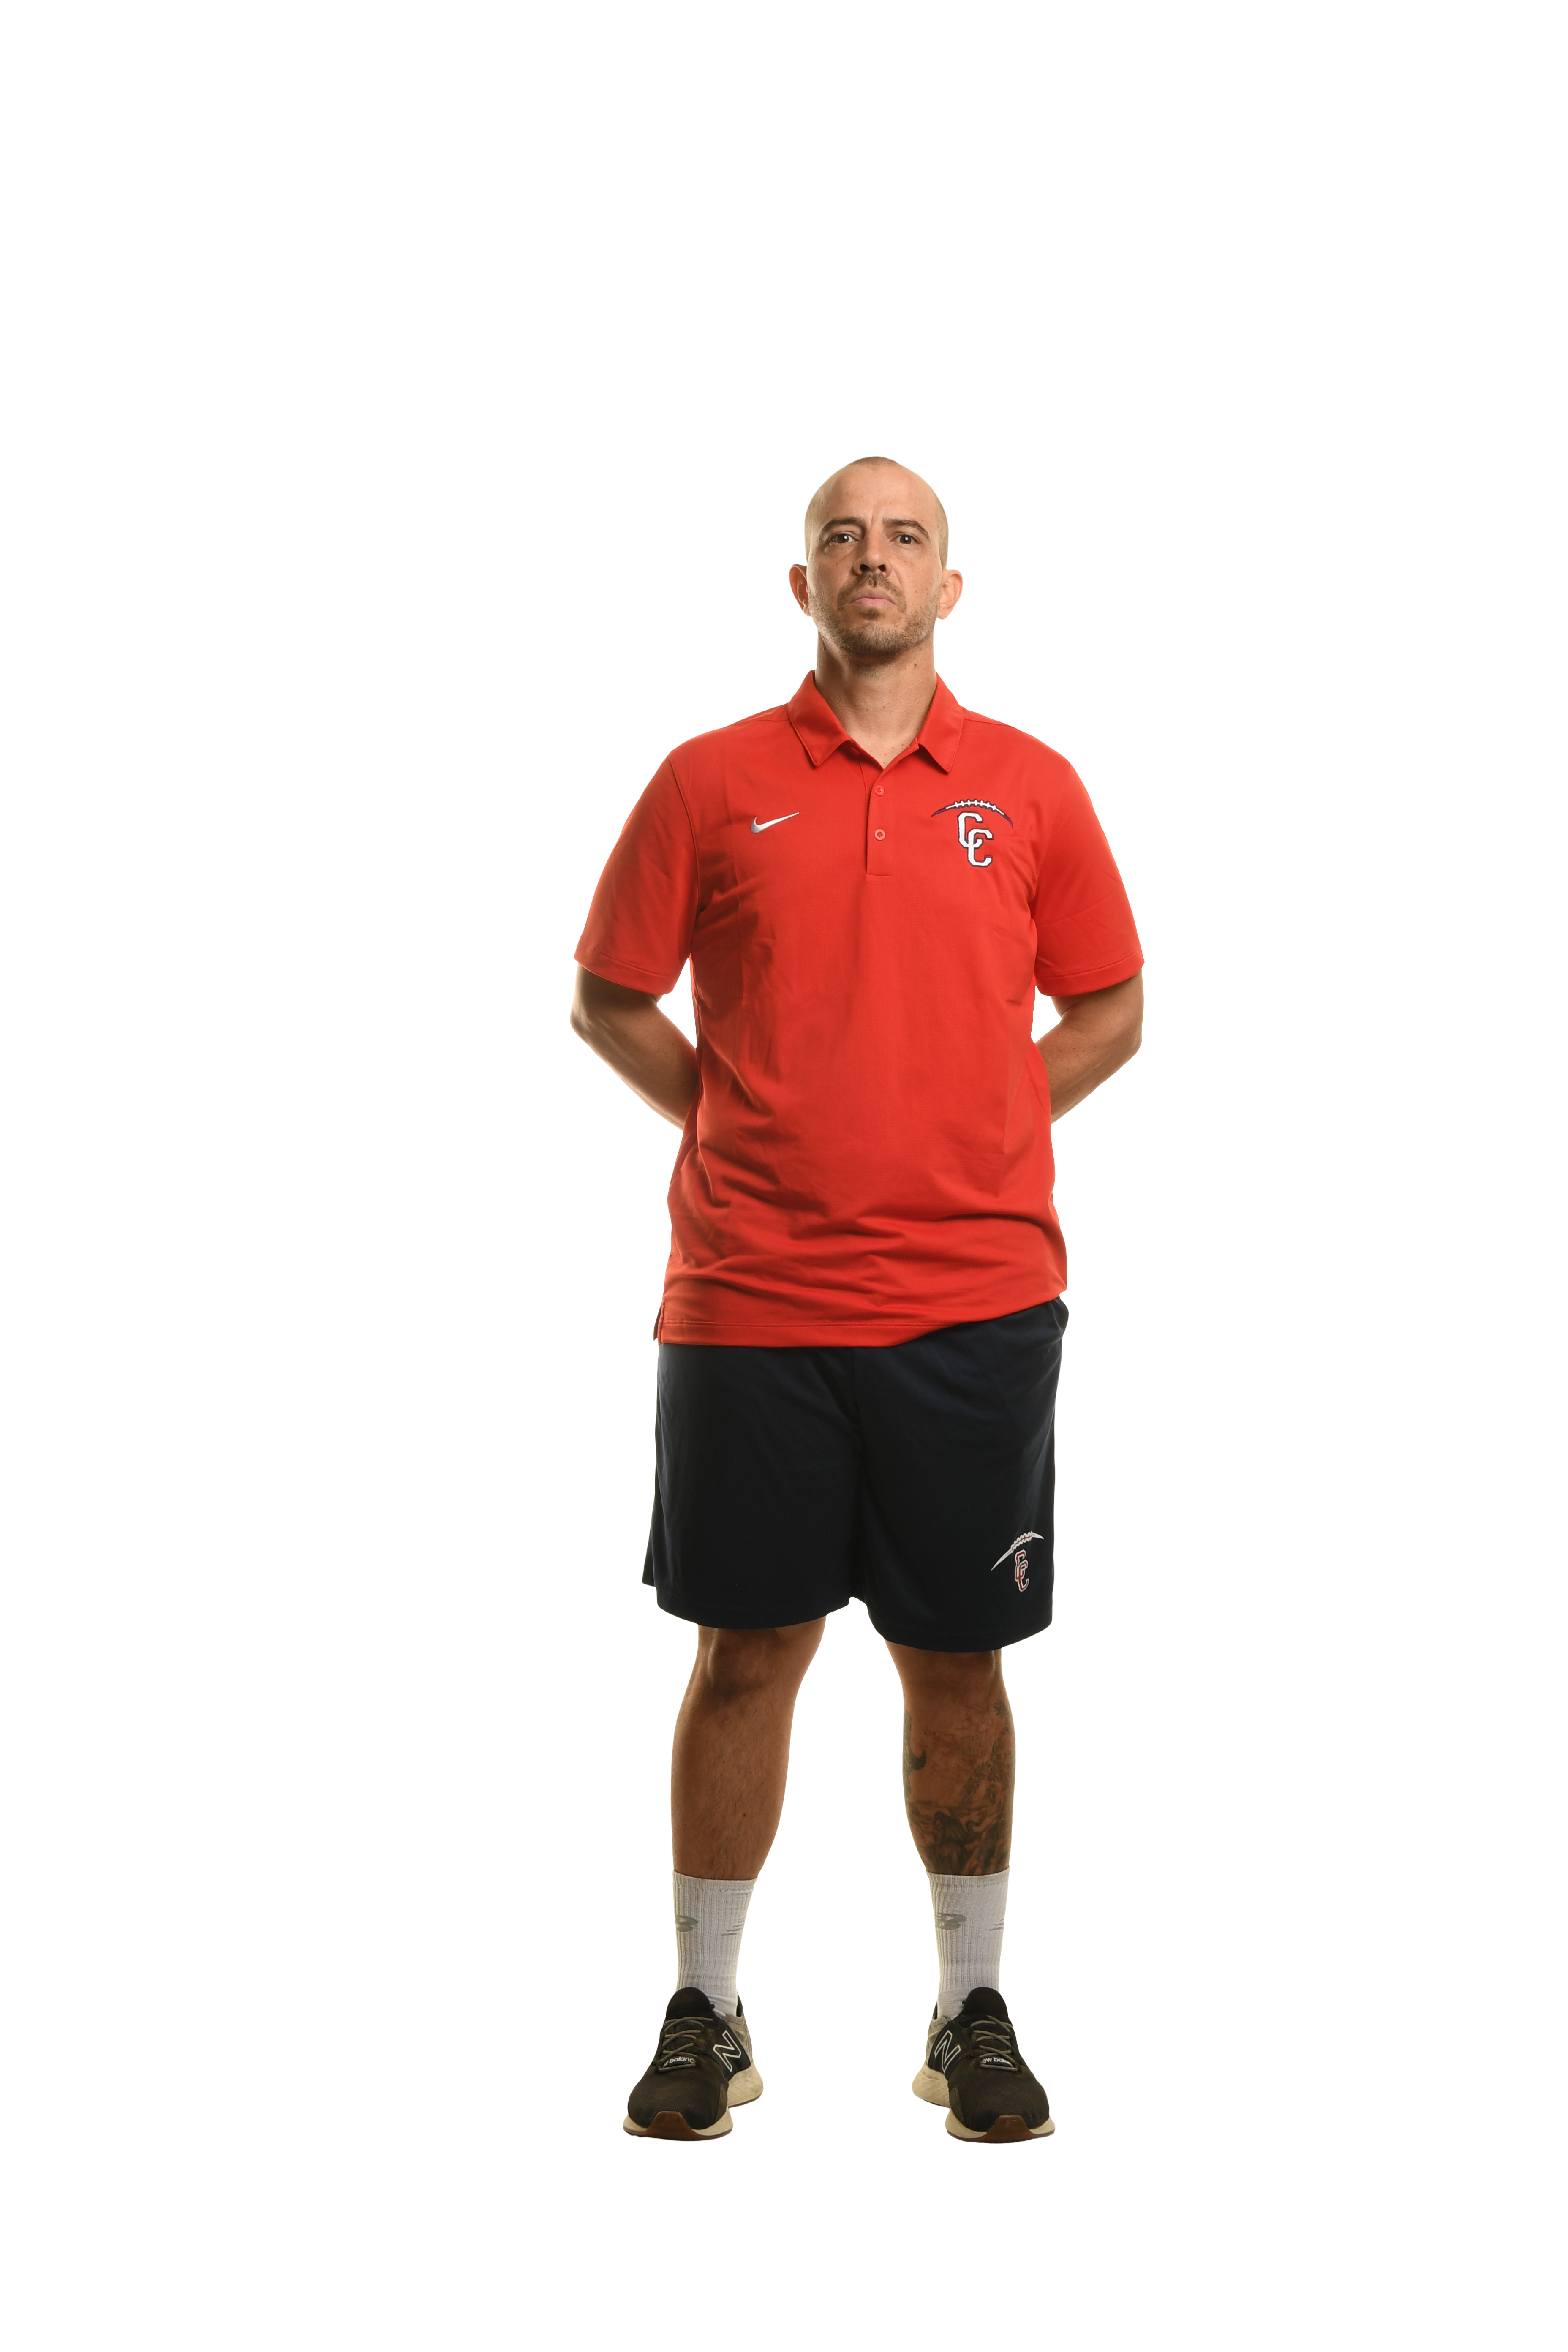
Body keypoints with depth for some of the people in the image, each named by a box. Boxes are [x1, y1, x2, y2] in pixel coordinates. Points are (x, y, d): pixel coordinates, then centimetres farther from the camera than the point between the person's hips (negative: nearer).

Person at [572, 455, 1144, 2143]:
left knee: (957, 1658, 8)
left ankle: (974, 2011, 24)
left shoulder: (1031, 787, 5)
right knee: (746, 1650, 7)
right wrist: (743, 1125, 2)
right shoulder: (710, 782, 3)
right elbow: (607, 1000, 11)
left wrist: (974, 1136, 3)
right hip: (747, 1296, 0)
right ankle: (706, 2015, 22)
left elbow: (1109, 1009, 13)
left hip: (975, 1295, 1)